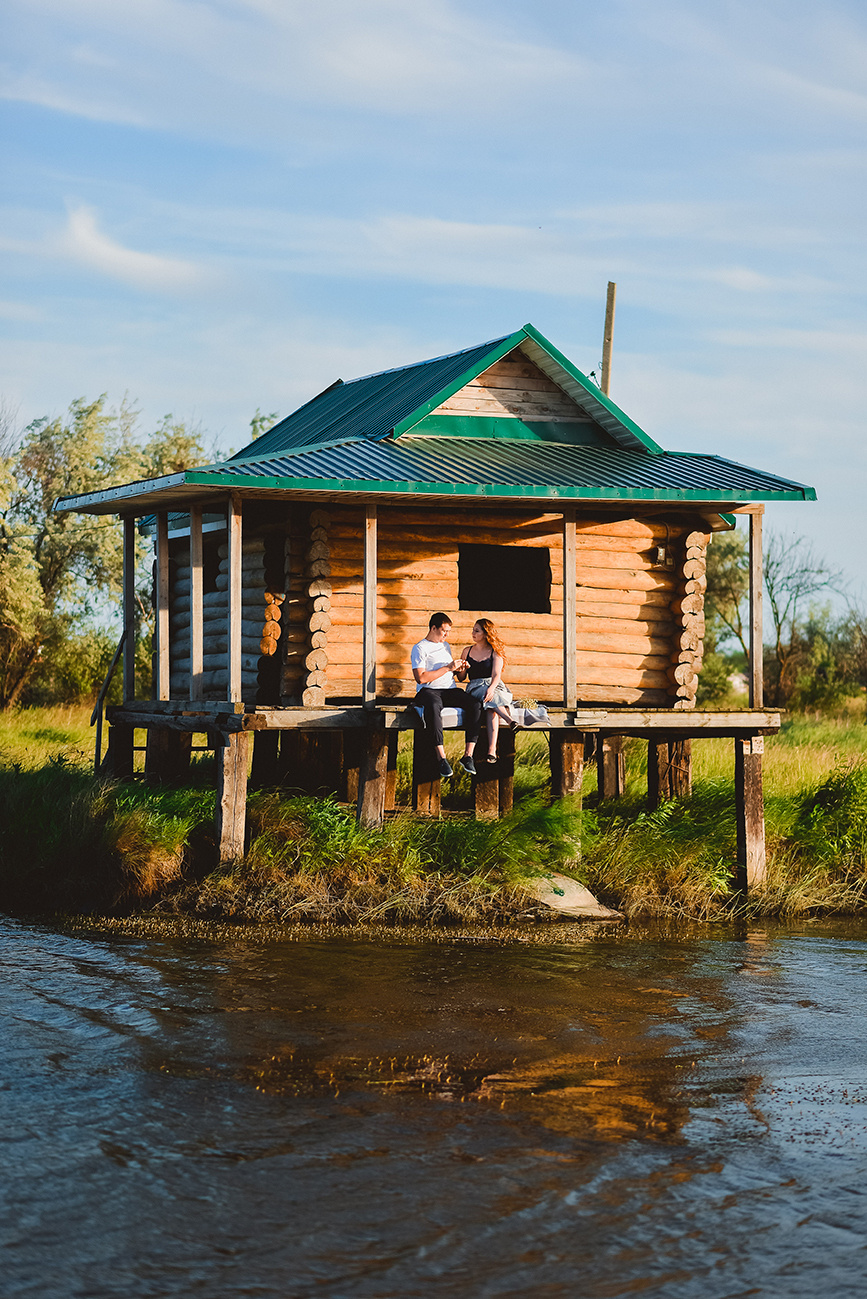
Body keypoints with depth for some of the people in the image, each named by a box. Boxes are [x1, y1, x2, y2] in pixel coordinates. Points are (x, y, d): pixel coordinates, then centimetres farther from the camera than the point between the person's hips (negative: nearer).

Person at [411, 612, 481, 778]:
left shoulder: (446, 646, 24)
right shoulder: (420, 648, 0)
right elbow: (421, 678, -12)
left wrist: (460, 669, 11)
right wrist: (448, 668, -10)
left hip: (450, 690, 6)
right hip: (428, 690, -6)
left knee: (475, 704, -24)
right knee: (433, 706, -43)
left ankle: (468, 755, -26)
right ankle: (441, 757, -42)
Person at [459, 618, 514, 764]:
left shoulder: (495, 652, 8)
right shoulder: (467, 651, 18)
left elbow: (496, 675, -7)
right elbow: (460, 678, 18)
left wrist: (491, 688, -28)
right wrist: (464, 669, -6)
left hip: (493, 686, -2)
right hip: (474, 689, 2)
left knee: (491, 709, -37)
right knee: (492, 702, -38)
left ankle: (492, 750, -53)